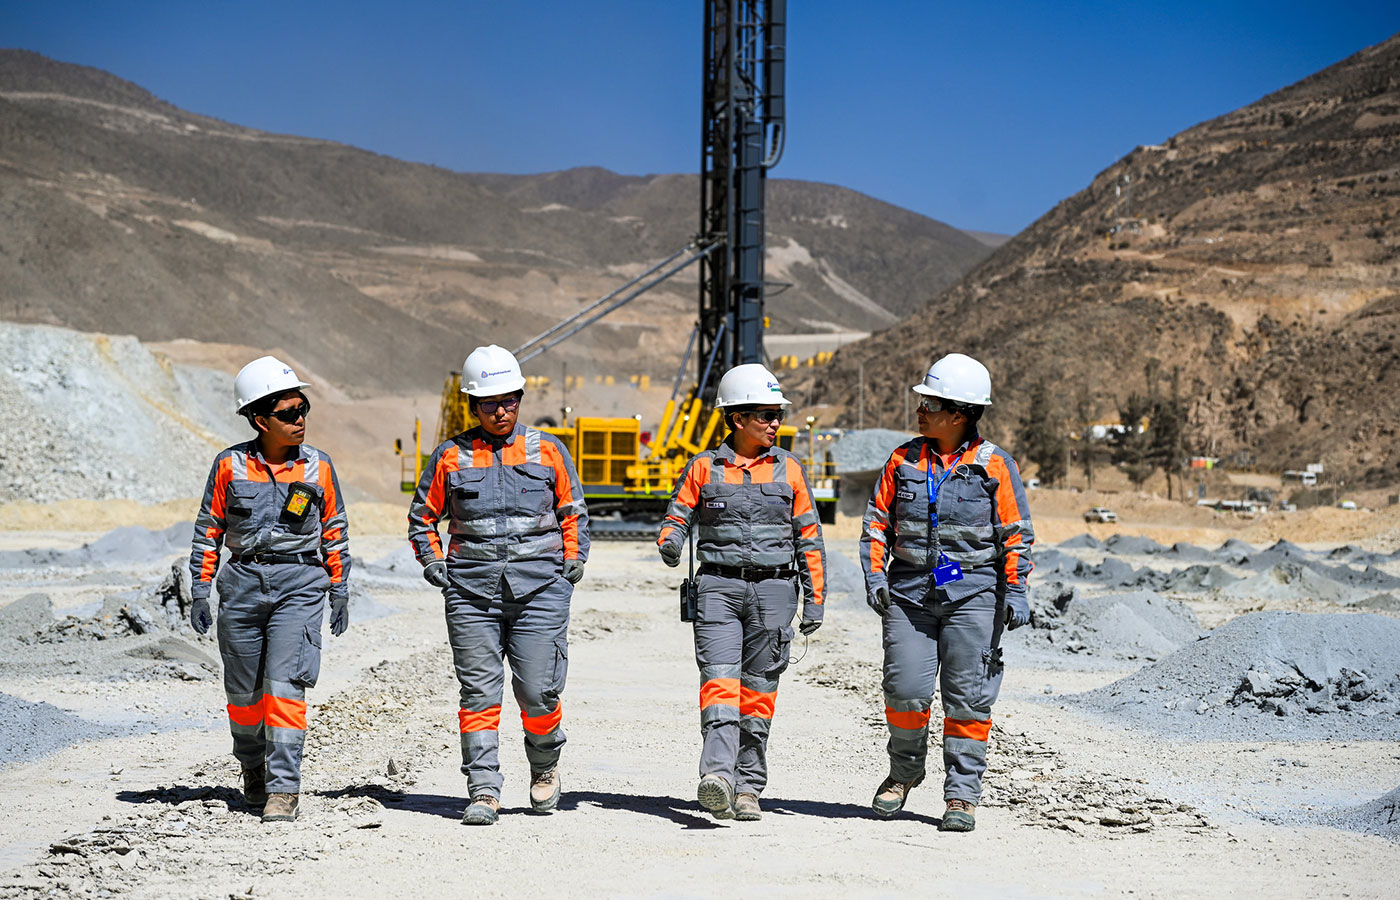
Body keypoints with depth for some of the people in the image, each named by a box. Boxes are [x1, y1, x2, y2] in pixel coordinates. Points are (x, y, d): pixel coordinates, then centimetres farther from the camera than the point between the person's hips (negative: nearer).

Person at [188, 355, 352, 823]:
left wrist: (340, 591, 10)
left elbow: (335, 531, 10)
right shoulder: (230, 465, -1)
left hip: (300, 584, -1)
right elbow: (209, 529, 6)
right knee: (244, 690, 11)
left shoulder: (317, 467, 1)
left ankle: (283, 788, -12)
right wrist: (199, 591, 3)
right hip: (243, 583, 1)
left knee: (284, 685, -13)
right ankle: (252, 765, 36)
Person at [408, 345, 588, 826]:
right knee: (479, 691, -2)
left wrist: (573, 560, 5)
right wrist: (433, 562, 5)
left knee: (538, 691, -5)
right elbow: (422, 515, 18)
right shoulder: (451, 457, 8)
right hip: (472, 587, 1)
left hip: (539, 586, -1)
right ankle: (483, 790, 3)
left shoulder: (547, 451, 9)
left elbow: (573, 511, 17)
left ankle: (545, 764, 23)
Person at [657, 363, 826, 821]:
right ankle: (717, 776, -28)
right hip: (719, 585, -1)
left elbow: (808, 537, 11)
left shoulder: (788, 469, 9)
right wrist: (670, 543, -18)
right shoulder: (704, 468, 5)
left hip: (773, 588, 1)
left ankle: (748, 787, 11)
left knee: (758, 689, 3)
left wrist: (814, 599, 7)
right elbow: (678, 515, 7)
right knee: (719, 679, -16)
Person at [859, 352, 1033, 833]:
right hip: (910, 591, 2)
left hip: (973, 594, -2)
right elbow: (877, 521, 11)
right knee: (905, 689, -3)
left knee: (968, 698, -3)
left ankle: (962, 794, 5)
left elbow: (1016, 534, 0)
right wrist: (875, 573, -1)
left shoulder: (993, 465, -1)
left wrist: (1015, 589, -9)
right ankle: (904, 771, 22)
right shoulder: (905, 460, 7)